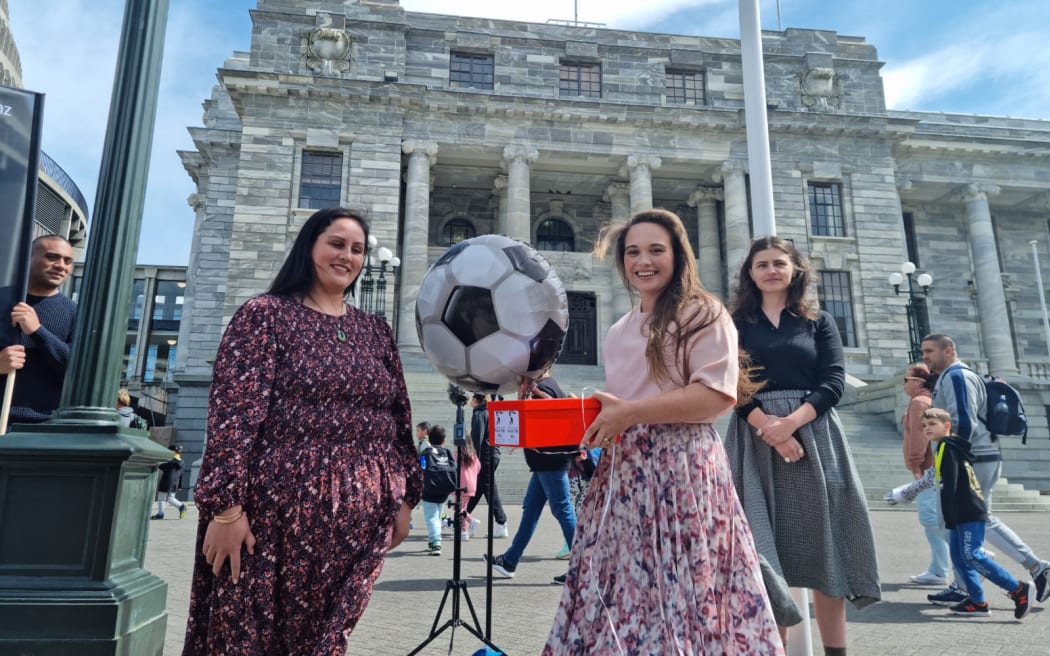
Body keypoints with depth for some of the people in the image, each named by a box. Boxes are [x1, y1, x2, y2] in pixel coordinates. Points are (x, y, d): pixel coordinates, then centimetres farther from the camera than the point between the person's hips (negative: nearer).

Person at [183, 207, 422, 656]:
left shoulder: (375, 331, 13)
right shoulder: (266, 315, -2)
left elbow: (399, 420, 13)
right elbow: (232, 414, -10)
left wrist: (404, 498, 9)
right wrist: (225, 506, -16)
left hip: (358, 517, 4)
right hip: (277, 506, -4)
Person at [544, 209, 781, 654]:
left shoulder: (702, 314, -2)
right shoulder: (619, 332, 19)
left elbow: (718, 395, -13)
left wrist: (632, 413, -17)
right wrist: (593, 420, 5)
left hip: (681, 467, -6)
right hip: (623, 471, 7)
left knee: (680, 591, -4)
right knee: (619, 593, 7)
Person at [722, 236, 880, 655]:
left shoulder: (819, 322, 12)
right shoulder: (736, 324, 9)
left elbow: (833, 381, 0)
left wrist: (791, 422, -16)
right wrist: (767, 424, -17)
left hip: (813, 435, 1)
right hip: (757, 438, -1)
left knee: (822, 545, 1)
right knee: (768, 546, -1)